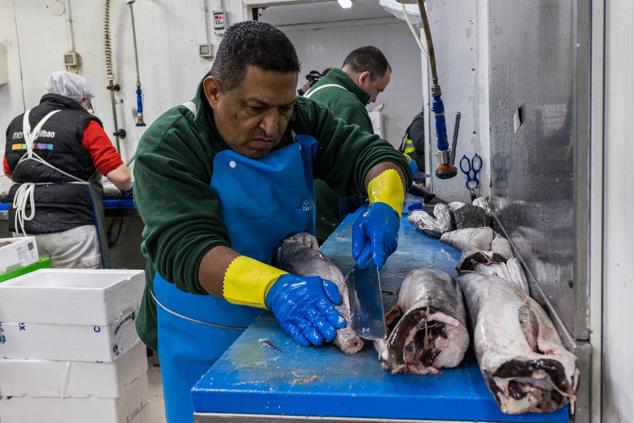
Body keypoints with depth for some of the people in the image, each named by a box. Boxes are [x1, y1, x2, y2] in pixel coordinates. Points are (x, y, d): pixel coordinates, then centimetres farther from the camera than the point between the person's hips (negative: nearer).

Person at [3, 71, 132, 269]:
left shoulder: (16, 124, 13)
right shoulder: (83, 124, -5)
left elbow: (9, 171, 28)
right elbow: (121, 177, -11)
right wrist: (126, 186, 9)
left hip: (22, 230, 6)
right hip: (70, 228, -6)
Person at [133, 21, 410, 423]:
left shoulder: (303, 120, -6)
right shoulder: (168, 147, -20)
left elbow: (371, 152, -7)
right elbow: (186, 250, -30)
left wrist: (384, 206, -30)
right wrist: (274, 288, -46)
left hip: (295, 322, 5)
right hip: (206, 340, -4)